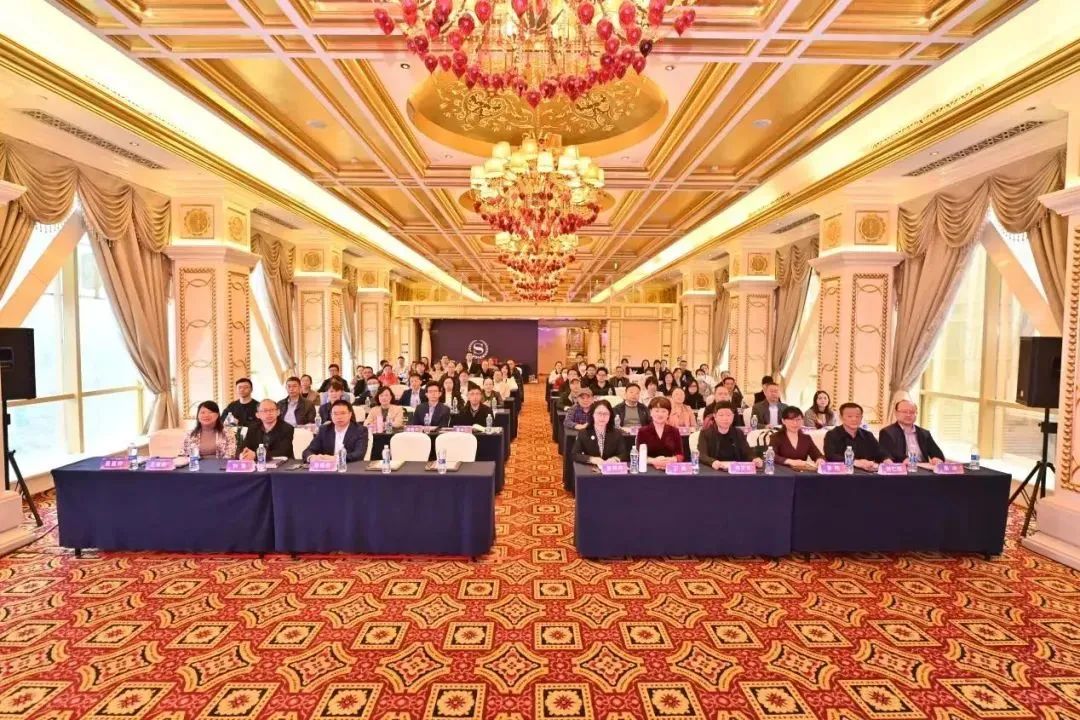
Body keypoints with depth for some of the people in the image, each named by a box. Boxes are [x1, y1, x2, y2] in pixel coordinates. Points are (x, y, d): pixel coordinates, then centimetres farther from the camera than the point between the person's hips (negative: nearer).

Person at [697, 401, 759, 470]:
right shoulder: (705, 433, 0)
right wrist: (713, 462, -35)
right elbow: (702, 456, -14)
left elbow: (748, 453, 0)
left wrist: (755, 460, -23)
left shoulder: (739, 433, 11)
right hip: (713, 471, -4)